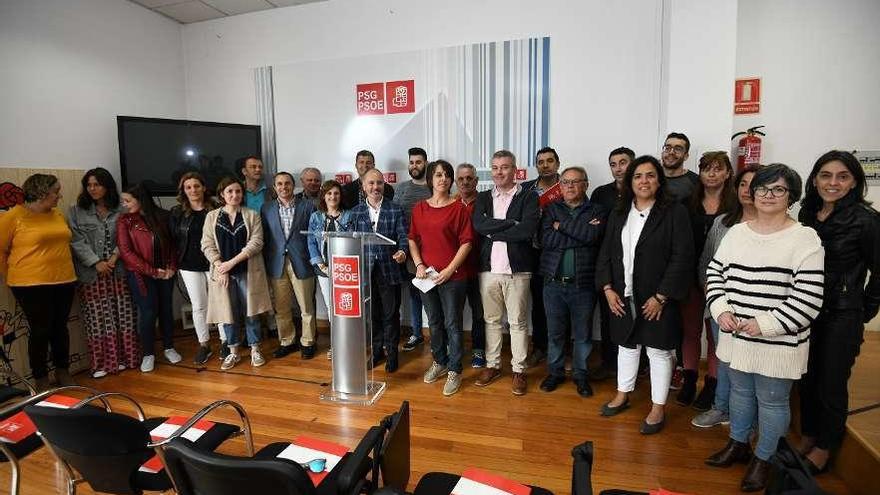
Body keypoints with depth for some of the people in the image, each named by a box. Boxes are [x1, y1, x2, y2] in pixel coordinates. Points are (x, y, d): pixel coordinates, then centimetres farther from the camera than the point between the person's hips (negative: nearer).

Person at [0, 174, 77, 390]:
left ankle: (63, 372, 27)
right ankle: (41, 379, 18)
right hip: (32, 284, -5)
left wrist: (63, 270, 13)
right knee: (41, 331, 3)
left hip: (64, 281, 5)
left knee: (60, 328, 13)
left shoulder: (57, 215, 7)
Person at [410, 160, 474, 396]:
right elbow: (413, 239, 11)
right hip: (427, 275, 5)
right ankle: (439, 362, 35)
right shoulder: (419, 208, 7)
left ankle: (454, 371, 17)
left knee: (452, 324, 3)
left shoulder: (459, 208, -7)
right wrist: (418, 264, -2)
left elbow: (466, 242, -9)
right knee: (434, 322, 17)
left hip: (453, 276, -4)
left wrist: (449, 270, -14)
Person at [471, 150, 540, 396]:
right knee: (491, 320, 14)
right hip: (488, 268, 3)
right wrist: (511, 223, -14)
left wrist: (492, 232, -11)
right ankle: (493, 365, 28)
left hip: (517, 269, -3)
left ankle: (519, 370, 20)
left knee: (518, 322, 6)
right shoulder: (483, 198, 10)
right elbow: (478, 224, -9)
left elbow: (527, 229, -17)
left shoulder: (529, 197, -1)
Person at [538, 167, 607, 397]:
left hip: (583, 283, -1)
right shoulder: (551, 209, 7)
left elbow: (594, 236, -17)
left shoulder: (597, 211, 4)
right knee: (555, 332, 11)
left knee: (582, 333, 9)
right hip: (554, 282, 1)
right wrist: (581, 233, -12)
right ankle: (555, 372, 28)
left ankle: (580, 375, 26)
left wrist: (562, 225, -10)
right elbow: (546, 239, -9)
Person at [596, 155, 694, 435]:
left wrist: (661, 297, -15)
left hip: (656, 300, -4)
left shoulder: (675, 212, -8)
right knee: (626, 346, 18)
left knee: (658, 352, 8)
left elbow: (682, 258, -13)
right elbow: (605, 254, 8)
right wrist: (607, 288, -2)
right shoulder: (618, 215, 7)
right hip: (623, 297, 5)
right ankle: (622, 395, 36)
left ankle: (658, 408, 24)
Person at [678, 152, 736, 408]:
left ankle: (711, 385, 22)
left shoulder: (736, 205, -3)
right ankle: (689, 380, 26)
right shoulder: (690, 204, 5)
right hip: (691, 277, 3)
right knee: (690, 330, 11)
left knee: (715, 334, 8)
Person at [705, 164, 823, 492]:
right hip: (737, 337, 5)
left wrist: (765, 325, -19)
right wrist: (721, 310, -6)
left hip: (778, 342, -5)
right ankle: (738, 445, 40)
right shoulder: (736, 232, 4)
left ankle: (763, 459, 31)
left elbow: (808, 298, -17)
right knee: (740, 392, 20)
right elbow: (715, 272, 8)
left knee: (772, 401, 11)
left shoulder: (805, 239, -12)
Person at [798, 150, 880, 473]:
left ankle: (823, 450, 27)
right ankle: (807, 440, 34)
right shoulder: (807, 215, 3)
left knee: (831, 386, 7)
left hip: (842, 316, -5)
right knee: (807, 379, 16)